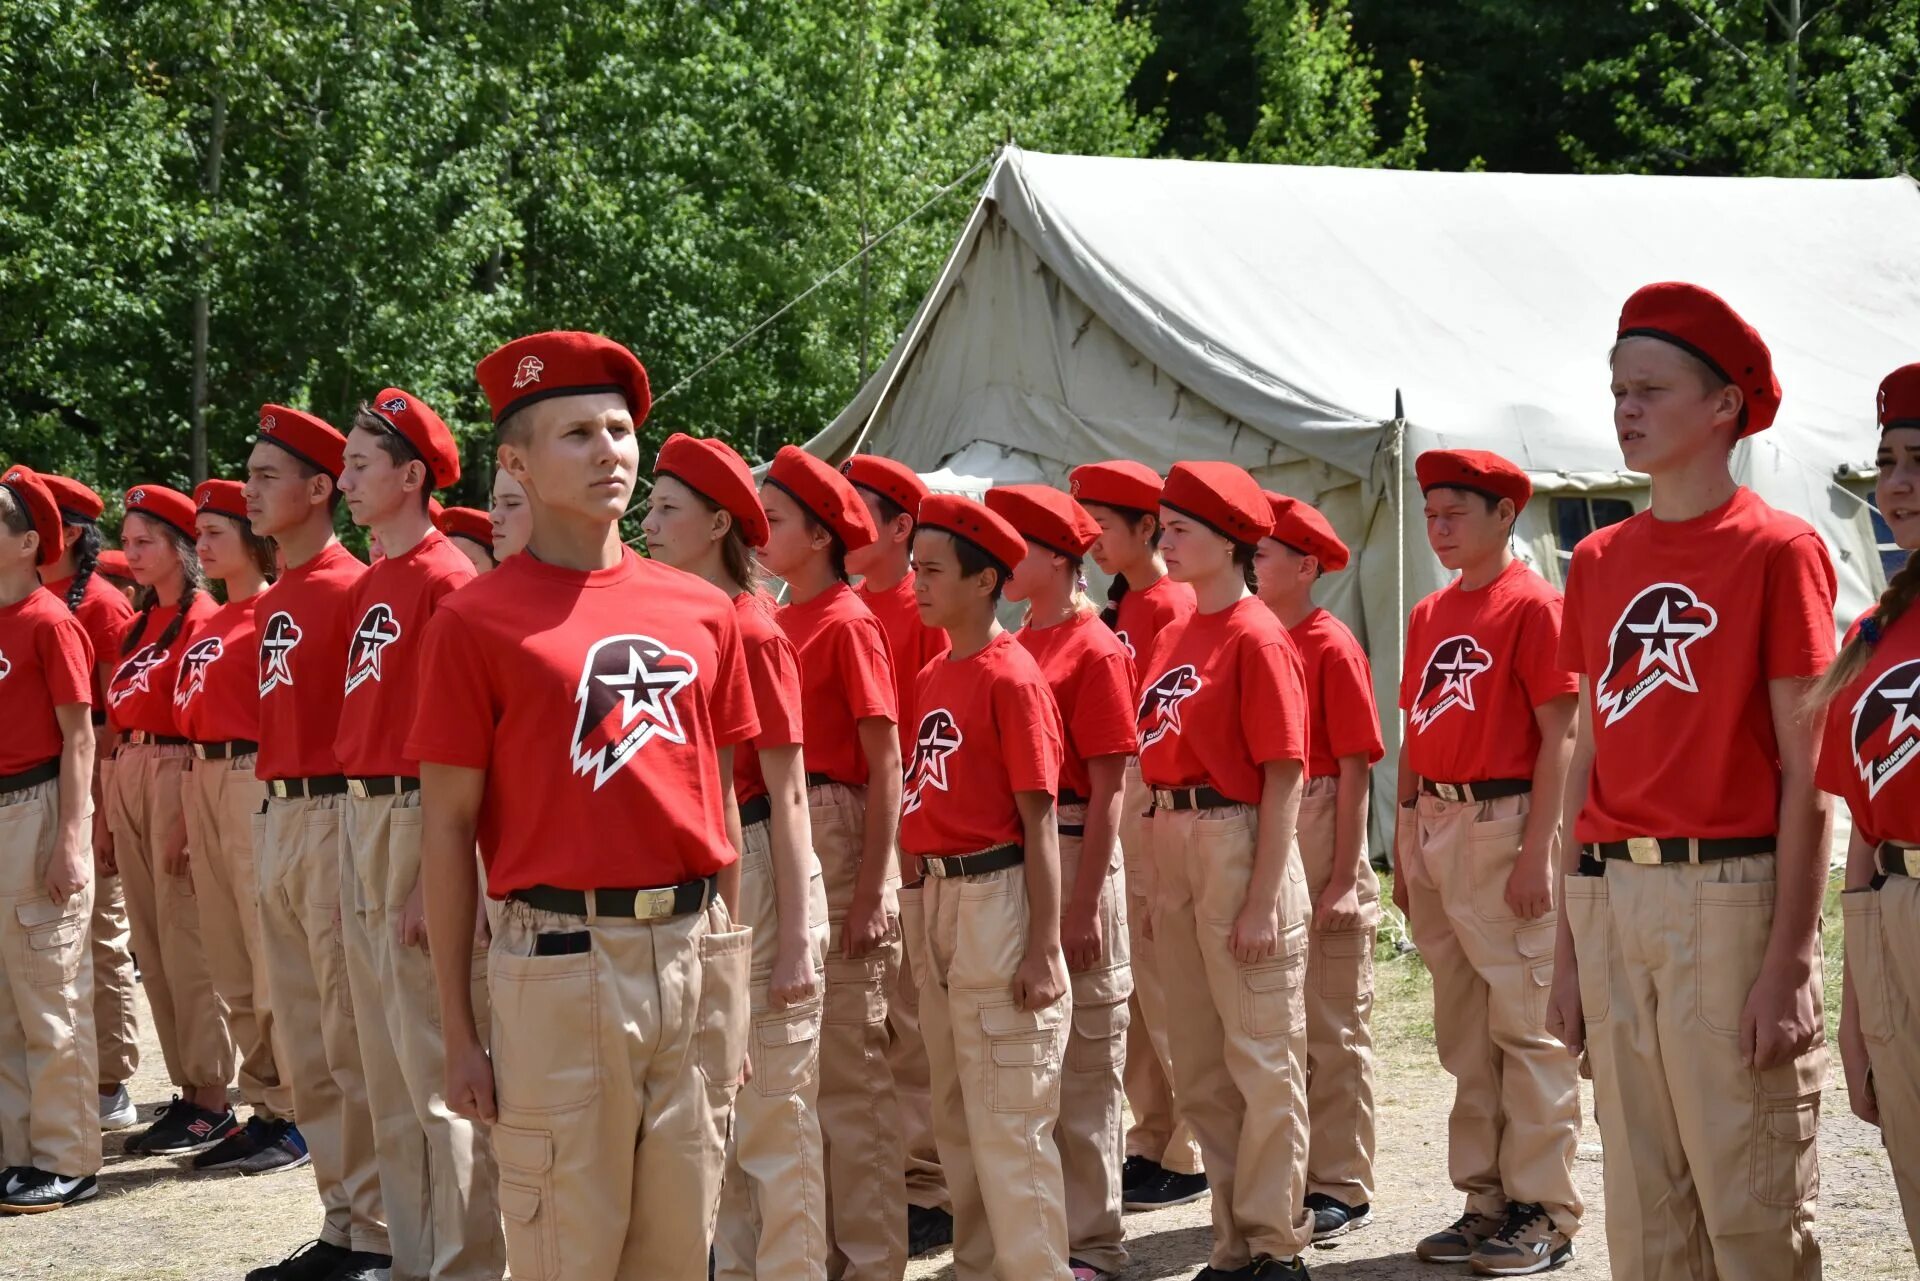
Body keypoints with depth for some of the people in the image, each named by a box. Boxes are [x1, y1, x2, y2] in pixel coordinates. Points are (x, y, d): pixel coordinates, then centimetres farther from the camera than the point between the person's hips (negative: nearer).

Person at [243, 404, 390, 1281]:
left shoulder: (356, 590, -10)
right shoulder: (272, 602, 14)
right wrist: (266, 827, 16)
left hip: (335, 815, -9)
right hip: (275, 817, 9)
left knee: (355, 1041, -5)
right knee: (304, 1045, 12)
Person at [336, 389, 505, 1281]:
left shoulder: (446, 581, -13)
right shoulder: (370, 585, 13)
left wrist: (433, 880, -20)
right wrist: (360, 857, 15)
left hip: (418, 817, -9)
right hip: (360, 814, 9)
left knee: (432, 1056, -6)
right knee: (386, 1066, 13)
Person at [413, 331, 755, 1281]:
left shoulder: (701, 611, 10)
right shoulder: (476, 621, -4)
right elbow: (447, 827, -3)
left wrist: (731, 978, 13)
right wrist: (459, 1034, -5)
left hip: (695, 951, 4)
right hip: (564, 956, -4)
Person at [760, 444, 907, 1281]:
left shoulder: (847, 625, -10)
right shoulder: (777, 622, 10)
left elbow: (885, 765, -12)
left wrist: (873, 888, -16)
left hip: (836, 836, -8)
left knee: (849, 1063, -1)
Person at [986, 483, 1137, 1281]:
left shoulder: (1094, 652, -9)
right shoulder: (1016, 647, 12)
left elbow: (1108, 790, -12)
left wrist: (1084, 903, -16)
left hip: (1071, 853, -7)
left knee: (1081, 1057, 0)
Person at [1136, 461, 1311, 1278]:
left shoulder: (1256, 638, -10)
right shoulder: (1175, 635, 12)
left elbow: (1283, 777, -14)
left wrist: (1263, 899, -17)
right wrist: (1163, 885, 12)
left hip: (1237, 843, -8)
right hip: (1173, 845, 9)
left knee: (1262, 1057, 0)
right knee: (1199, 1065, 13)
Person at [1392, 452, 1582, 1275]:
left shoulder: (1533, 605, -7)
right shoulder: (1429, 615, 14)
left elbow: (1558, 737, -12)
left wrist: (1536, 853, -16)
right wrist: (1405, 851, 15)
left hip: (1504, 823, -8)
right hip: (1434, 828, 8)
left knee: (1525, 1025, -4)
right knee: (1462, 1030, 11)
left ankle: (1545, 1213, 2)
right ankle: (1487, 1200, 20)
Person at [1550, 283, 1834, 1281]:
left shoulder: (1778, 550, -4)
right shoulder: (1599, 562, 13)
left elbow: (1804, 774, -8)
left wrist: (1789, 964, -14)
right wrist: (1569, 943, 11)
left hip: (1731, 893, -6)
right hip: (1612, 900, 6)